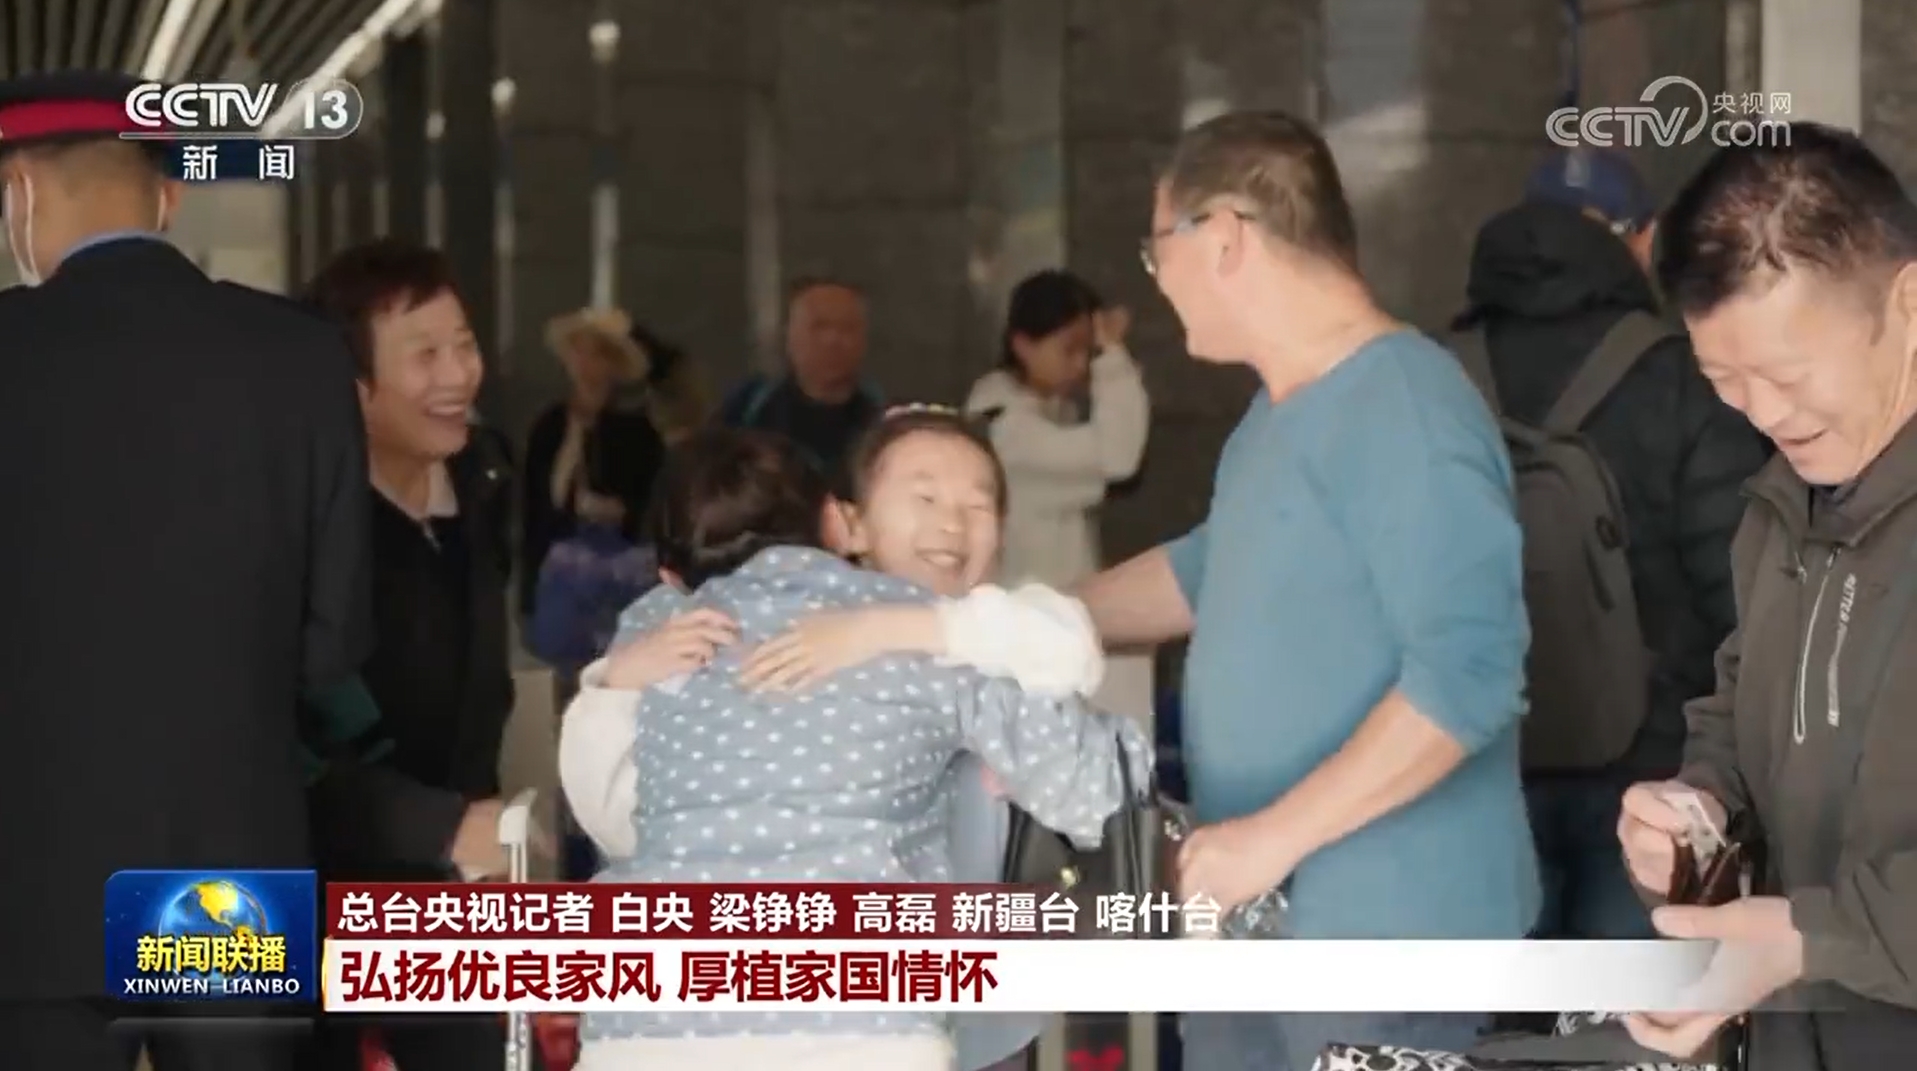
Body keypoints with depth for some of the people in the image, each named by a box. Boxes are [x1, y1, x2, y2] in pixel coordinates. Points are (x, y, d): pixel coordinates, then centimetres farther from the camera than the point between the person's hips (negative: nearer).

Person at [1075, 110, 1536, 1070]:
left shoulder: (1403, 409, -20)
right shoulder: (1277, 410, 10)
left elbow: (1469, 672, -27)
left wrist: (1275, 834, -26)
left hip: (1387, 934, -9)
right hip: (1258, 923, 9)